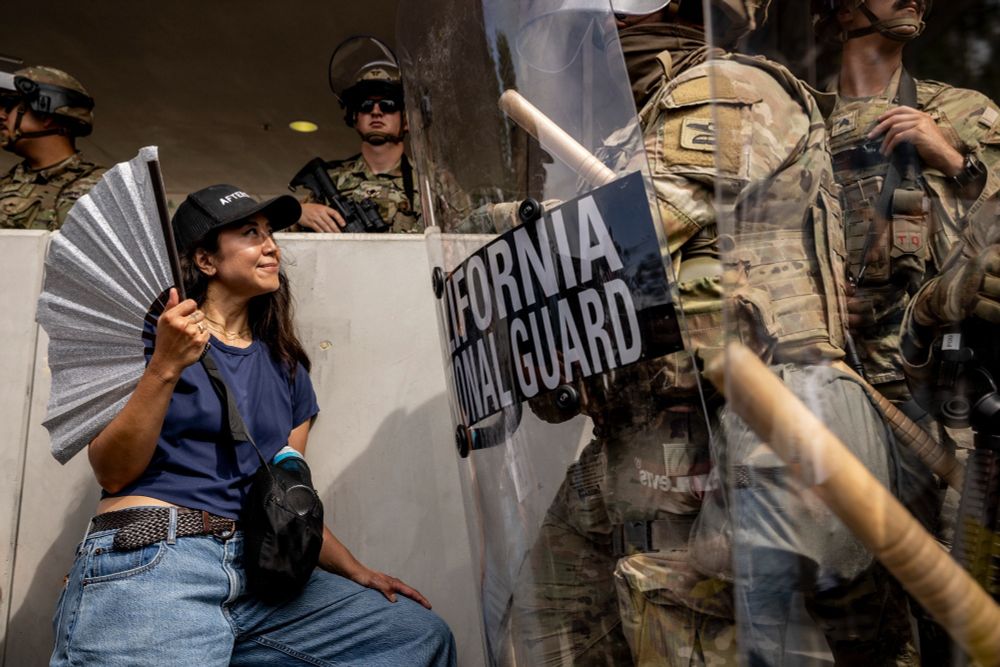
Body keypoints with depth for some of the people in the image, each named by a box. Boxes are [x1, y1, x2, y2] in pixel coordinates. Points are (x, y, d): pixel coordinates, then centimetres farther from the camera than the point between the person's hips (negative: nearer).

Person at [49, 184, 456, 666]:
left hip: (258, 570, 6)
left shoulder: (285, 368, 15)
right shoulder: (148, 333, 3)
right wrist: (165, 367, -18)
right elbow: (111, 473, -5)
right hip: (147, 560, -5)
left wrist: (354, 571, 4)